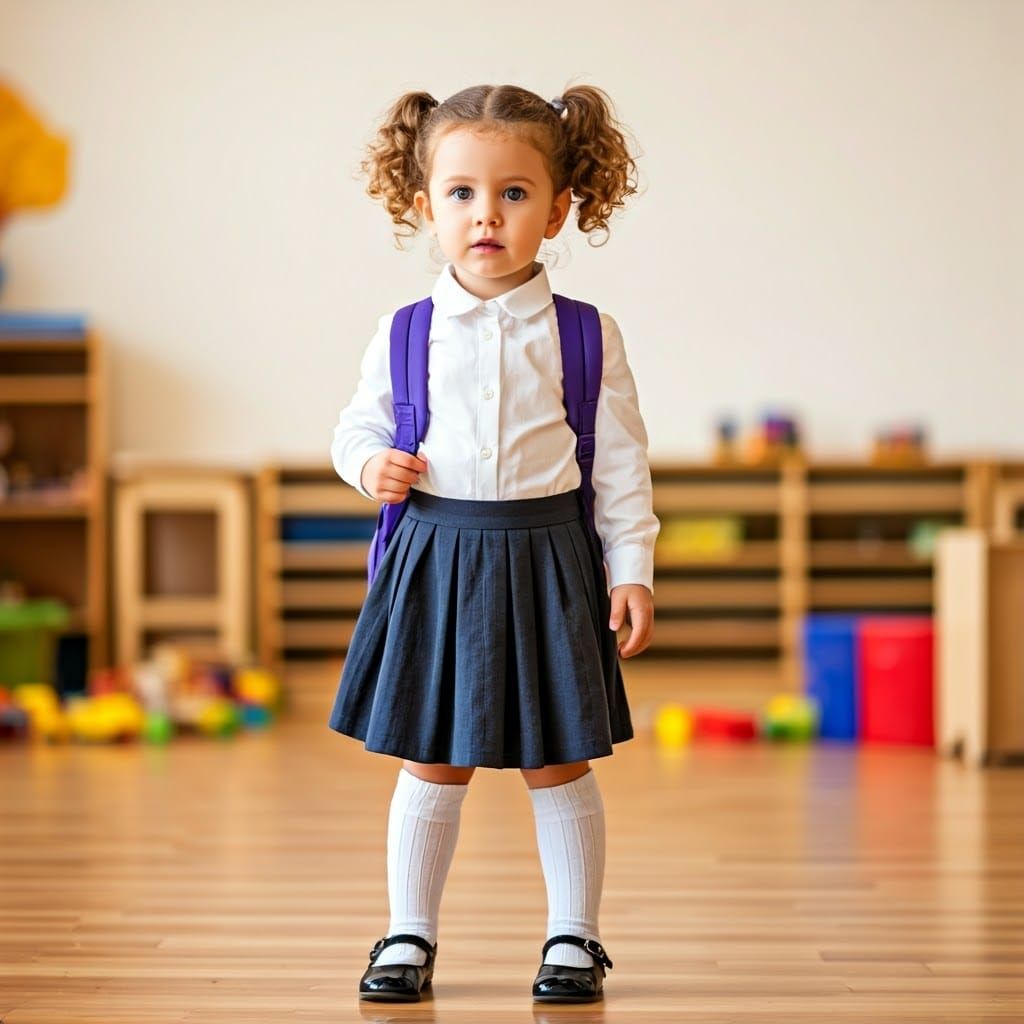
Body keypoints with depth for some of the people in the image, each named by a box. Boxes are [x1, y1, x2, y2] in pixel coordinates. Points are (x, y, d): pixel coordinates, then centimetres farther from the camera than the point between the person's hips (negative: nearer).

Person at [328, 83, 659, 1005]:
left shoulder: (585, 336, -1)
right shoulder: (403, 333, 1)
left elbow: (622, 461, 2)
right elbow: (360, 422, 13)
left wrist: (633, 570, -2)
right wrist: (371, 464, -9)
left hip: (545, 560, -1)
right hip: (435, 558, 1)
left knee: (558, 766, 6)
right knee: (432, 765, 7)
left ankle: (573, 938, 19)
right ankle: (410, 934, 20)